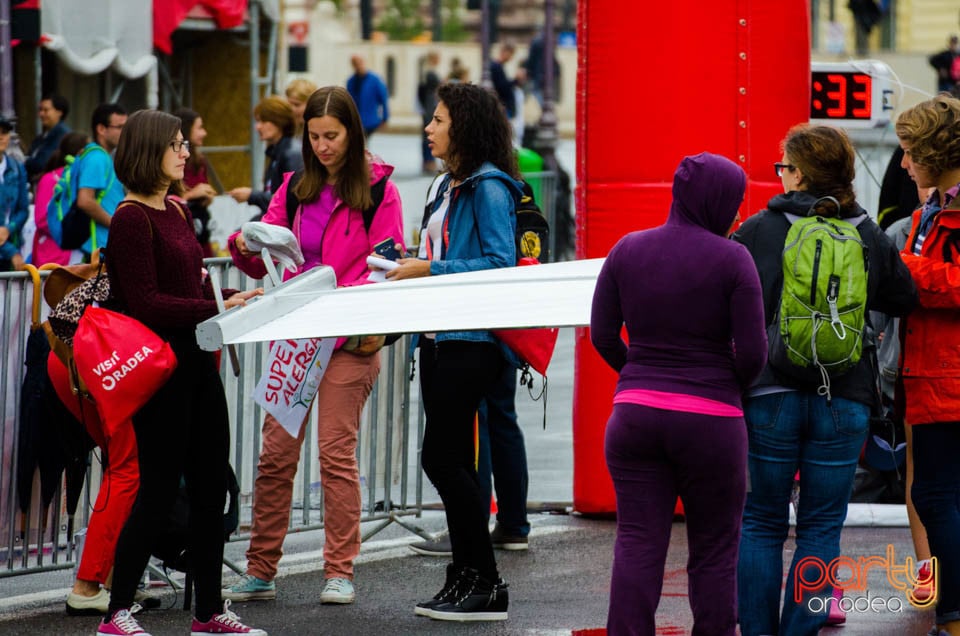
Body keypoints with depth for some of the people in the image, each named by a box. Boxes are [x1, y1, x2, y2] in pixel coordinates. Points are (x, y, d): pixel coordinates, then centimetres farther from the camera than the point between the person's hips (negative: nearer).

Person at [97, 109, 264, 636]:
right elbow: (146, 304, -19)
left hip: (196, 359, 9)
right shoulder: (132, 219, -13)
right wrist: (217, 309, -21)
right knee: (159, 491, -5)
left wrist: (238, 298, 3)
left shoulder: (177, 212, 14)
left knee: (211, 485, 10)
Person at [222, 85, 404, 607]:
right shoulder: (295, 188, 13)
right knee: (276, 452, 3)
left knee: (337, 452, -5)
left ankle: (339, 573, 3)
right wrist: (245, 245, -9)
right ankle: (260, 572, 8)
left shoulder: (377, 188, -1)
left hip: (349, 337, -4)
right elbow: (263, 264, 13)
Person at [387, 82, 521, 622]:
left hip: (473, 341, -10)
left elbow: (502, 262, -19)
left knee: (442, 457, -11)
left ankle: (487, 586, -5)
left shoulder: (489, 187, -11)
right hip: (442, 337, 10)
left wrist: (432, 269, -18)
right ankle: (465, 577, 15)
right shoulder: (452, 186, 18)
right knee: (455, 461, 10)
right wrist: (410, 265, 6)